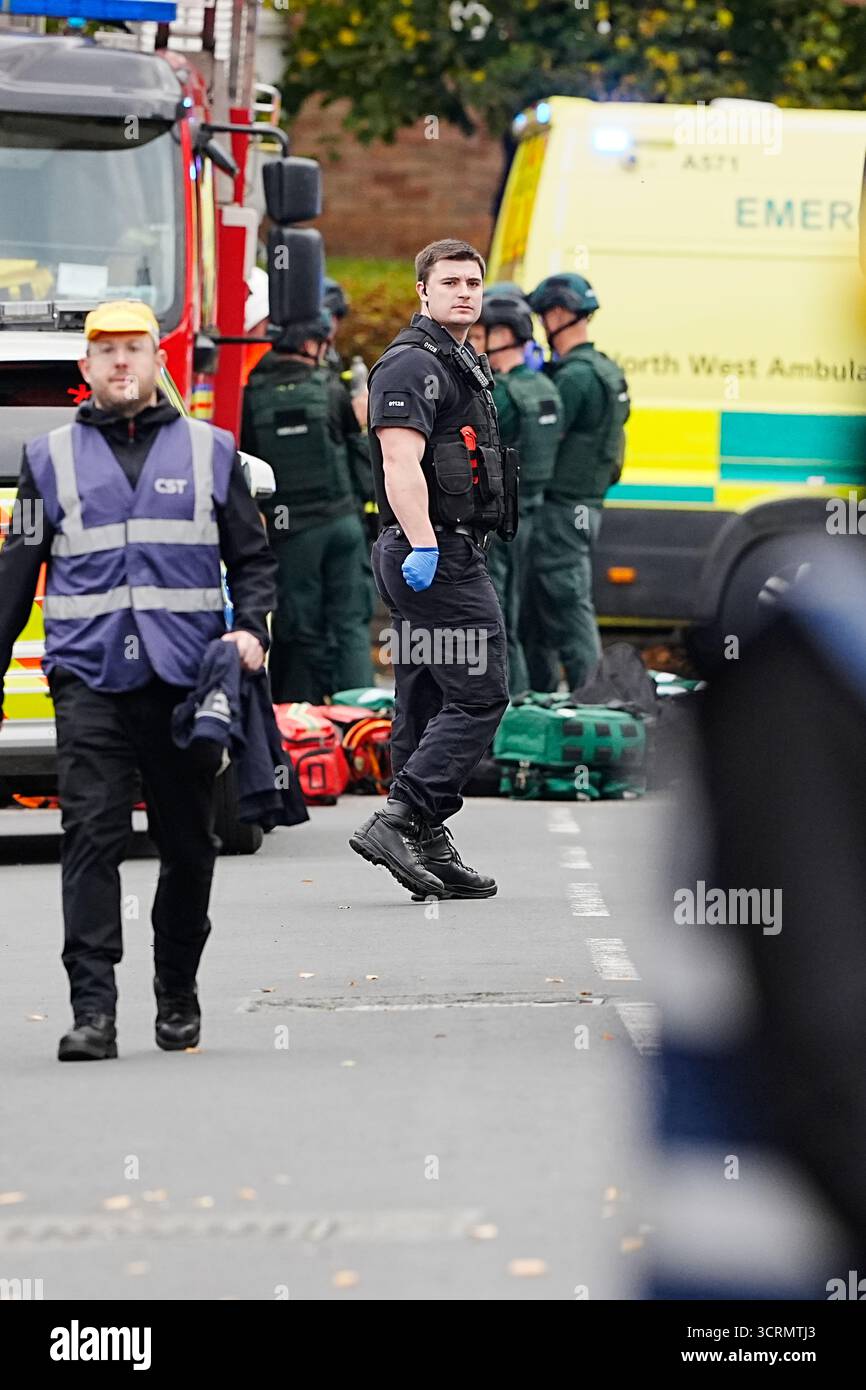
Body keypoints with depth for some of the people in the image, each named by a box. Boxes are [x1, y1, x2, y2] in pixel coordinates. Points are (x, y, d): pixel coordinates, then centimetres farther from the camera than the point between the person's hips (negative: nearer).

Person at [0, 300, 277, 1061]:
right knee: (92, 838, -12)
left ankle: (178, 992, 25)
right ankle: (93, 1010, -16)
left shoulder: (209, 452, 10)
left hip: (186, 677, 1)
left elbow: (252, 557, 13)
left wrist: (252, 629, -5)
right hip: (90, 679, -1)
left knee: (188, 844, 7)